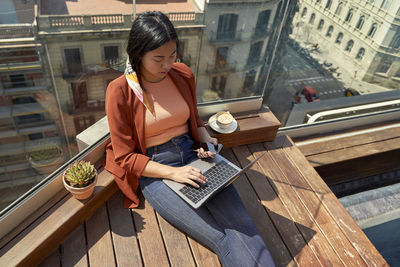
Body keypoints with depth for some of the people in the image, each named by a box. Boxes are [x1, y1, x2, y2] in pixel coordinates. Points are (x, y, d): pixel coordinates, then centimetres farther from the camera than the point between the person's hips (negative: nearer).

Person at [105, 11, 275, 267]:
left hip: (192, 156, 4)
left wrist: (206, 139, -4)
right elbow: (125, 157, -8)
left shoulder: (183, 74, 2)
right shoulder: (120, 92, -11)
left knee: (244, 228, -15)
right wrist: (172, 172, -20)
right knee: (223, 239, -17)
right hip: (154, 171, -4)